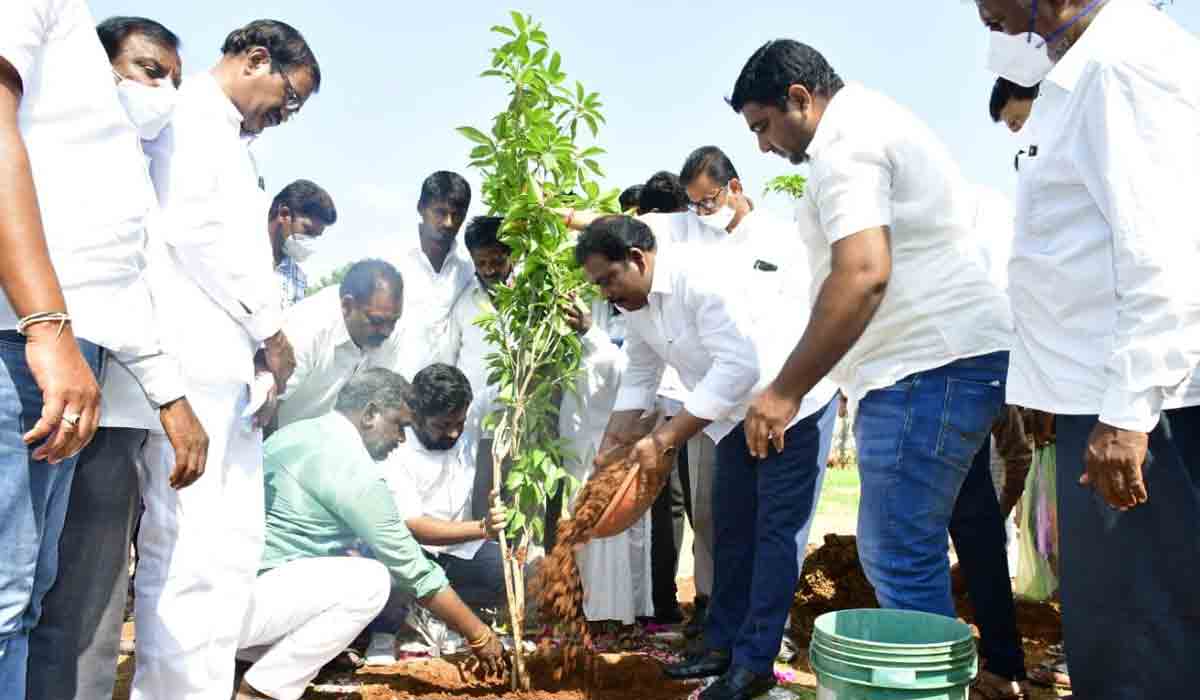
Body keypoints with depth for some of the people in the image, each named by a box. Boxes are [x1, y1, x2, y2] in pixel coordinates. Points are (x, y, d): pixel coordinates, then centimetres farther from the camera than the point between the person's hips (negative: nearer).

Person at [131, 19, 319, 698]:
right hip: (191, 359, -9)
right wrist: (271, 330, -8)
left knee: (235, 545, 7)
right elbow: (188, 227, -14)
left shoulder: (232, 141, 27)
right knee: (185, 547, -9)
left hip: (232, 366, 9)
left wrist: (263, 348, 10)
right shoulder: (190, 111, 0)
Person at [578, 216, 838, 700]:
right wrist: (611, 446, 2)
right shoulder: (636, 304, 0)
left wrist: (665, 439, -32)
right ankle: (723, 645, 21)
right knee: (732, 524, 11)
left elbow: (738, 366, -34)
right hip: (739, 410, 9)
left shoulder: (700, 277, -29)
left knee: (774, 530, -7)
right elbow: (639, 378, 10)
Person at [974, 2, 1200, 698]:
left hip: (1135, 401, -10)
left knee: (1133, 640, -3)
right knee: (1104, 626, 15)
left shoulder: (1126, 58, -11)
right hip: (1105, 396, 10)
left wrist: (1128, 411, -22)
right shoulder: (1085, 73, 20)